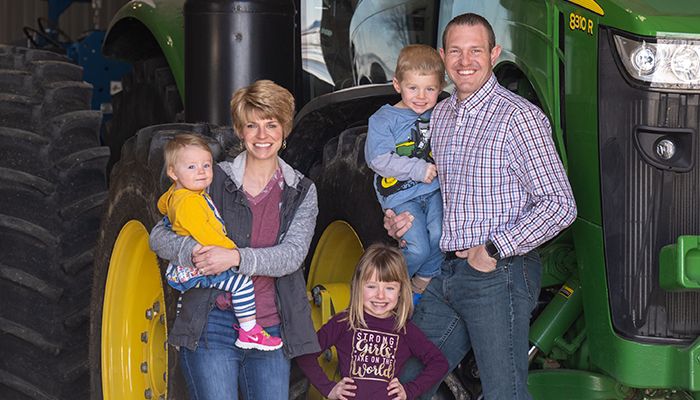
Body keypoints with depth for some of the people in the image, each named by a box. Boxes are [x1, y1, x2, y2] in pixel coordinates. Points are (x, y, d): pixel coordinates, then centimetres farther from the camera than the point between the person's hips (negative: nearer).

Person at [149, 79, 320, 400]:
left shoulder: (302, 192, 9)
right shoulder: (214, 180, 3)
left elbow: (293, 254, -7)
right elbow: (159, 236, 3)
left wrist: (237, 258, -23)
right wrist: (193, 252, -19)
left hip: (270, 327, 2)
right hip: (212, 324, -2)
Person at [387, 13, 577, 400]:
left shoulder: (518, 117, -12)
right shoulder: (440, 115, 12)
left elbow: (559, 205, -16)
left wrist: (494, 250, -17)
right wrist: (406, 218, 10)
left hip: (498, 276, -8)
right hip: (447, 274, 8)